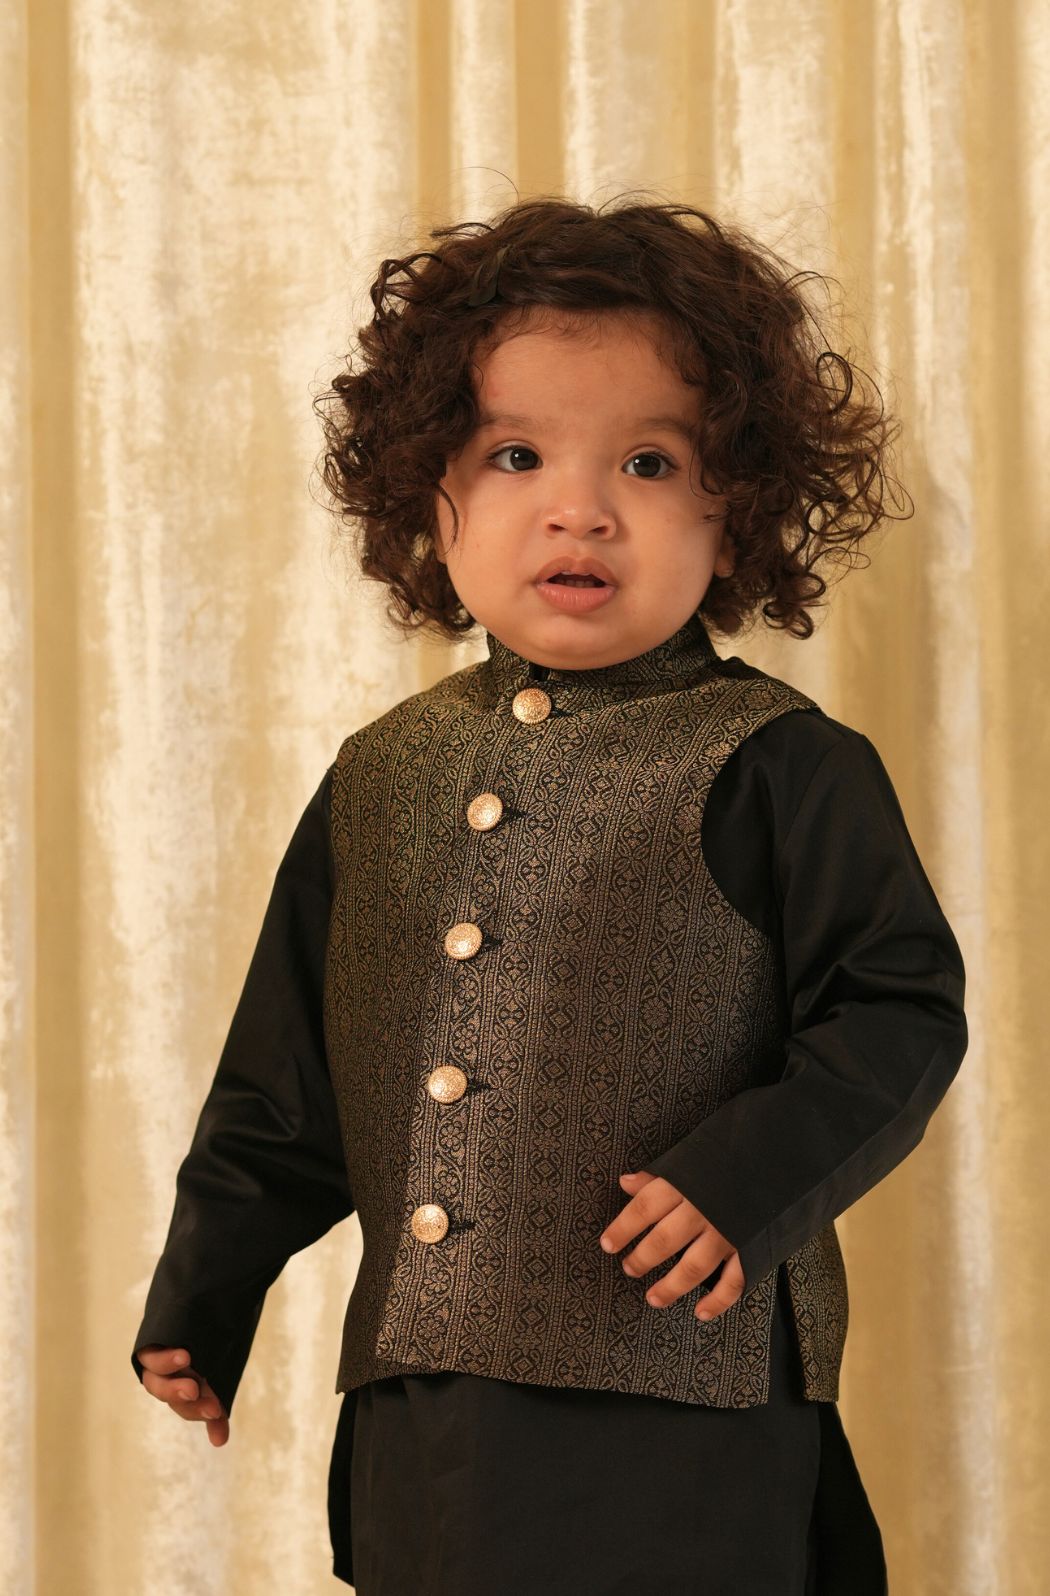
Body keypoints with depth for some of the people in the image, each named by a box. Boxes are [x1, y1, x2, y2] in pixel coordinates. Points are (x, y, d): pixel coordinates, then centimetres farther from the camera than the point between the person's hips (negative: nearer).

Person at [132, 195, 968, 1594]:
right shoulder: (382, 778, 12)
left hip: (684, 1401, -4)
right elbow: (285, 1081, 19)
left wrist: (751, 1178, -20)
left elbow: (902, 1014, -6)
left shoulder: (774, 768, -3)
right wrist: (203, 1292, 20)